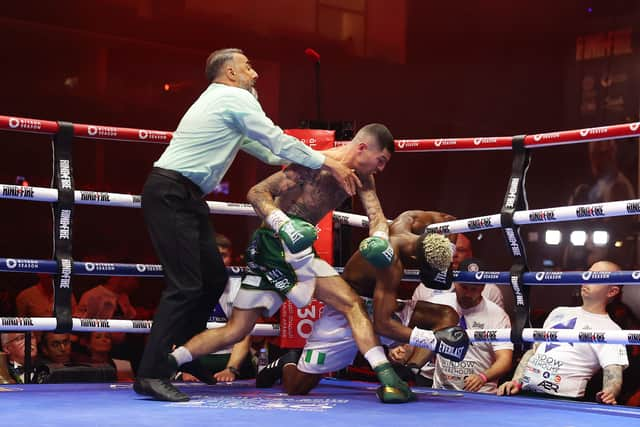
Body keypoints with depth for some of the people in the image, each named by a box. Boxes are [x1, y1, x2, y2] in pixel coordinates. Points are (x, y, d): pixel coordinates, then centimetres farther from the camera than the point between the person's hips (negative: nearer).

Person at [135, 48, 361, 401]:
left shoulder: (219, 100, 24)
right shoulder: (236, 98, -7)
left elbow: (266, 150, 28)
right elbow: (278, 142, -9)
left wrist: (311, 160, 22)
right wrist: (329, 165, -3)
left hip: (186, 198, 10)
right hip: (170, 195, -10)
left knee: (214, 278, 12)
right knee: (186, 285, -15)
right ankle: (151, 375, -16)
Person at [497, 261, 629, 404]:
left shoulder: (610, 330, 0)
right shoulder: (559, 312, 20)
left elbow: (614, 376, -9)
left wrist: (609, 394, -31)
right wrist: (516, 382, 9)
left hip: (563, 402, -5)